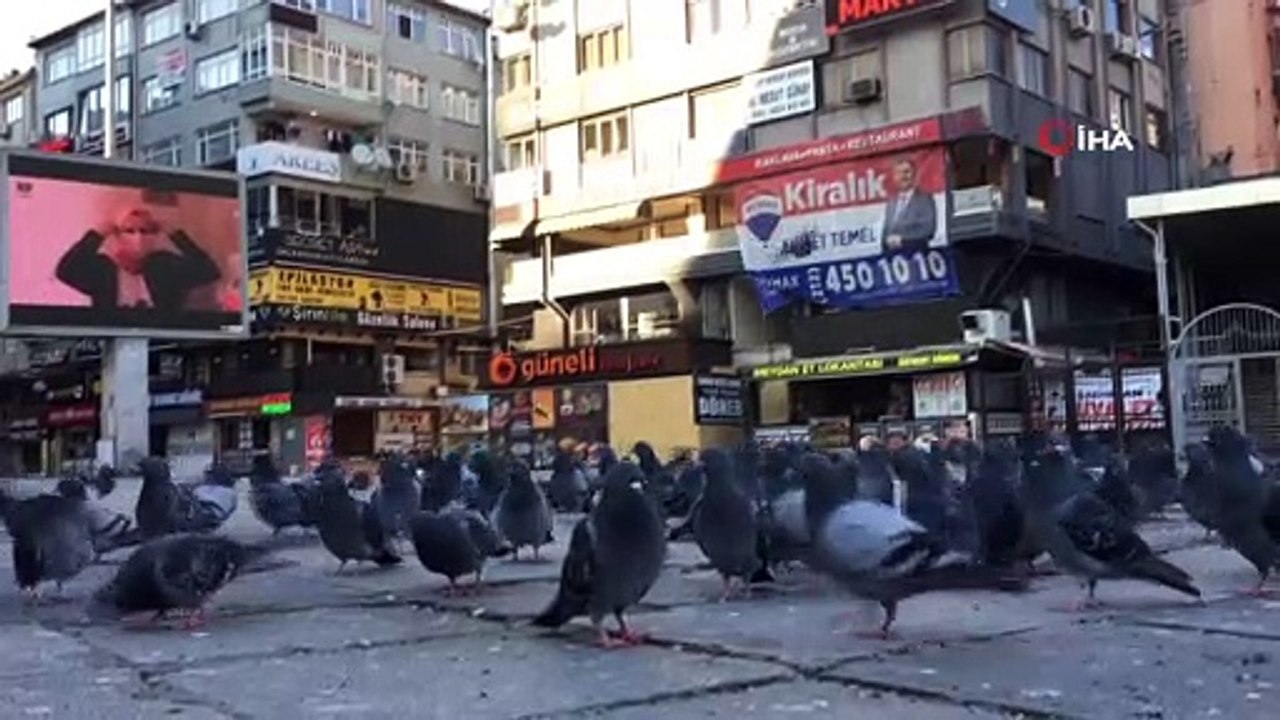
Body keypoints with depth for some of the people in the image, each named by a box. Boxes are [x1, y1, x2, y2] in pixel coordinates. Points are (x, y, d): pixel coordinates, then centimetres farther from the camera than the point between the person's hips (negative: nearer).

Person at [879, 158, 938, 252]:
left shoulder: (925, 199, -1)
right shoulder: (891, 202, 18)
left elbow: (928, 229, -10)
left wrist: (903, 239, -13)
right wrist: (888, 239, -1)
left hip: (915, 252, -5)